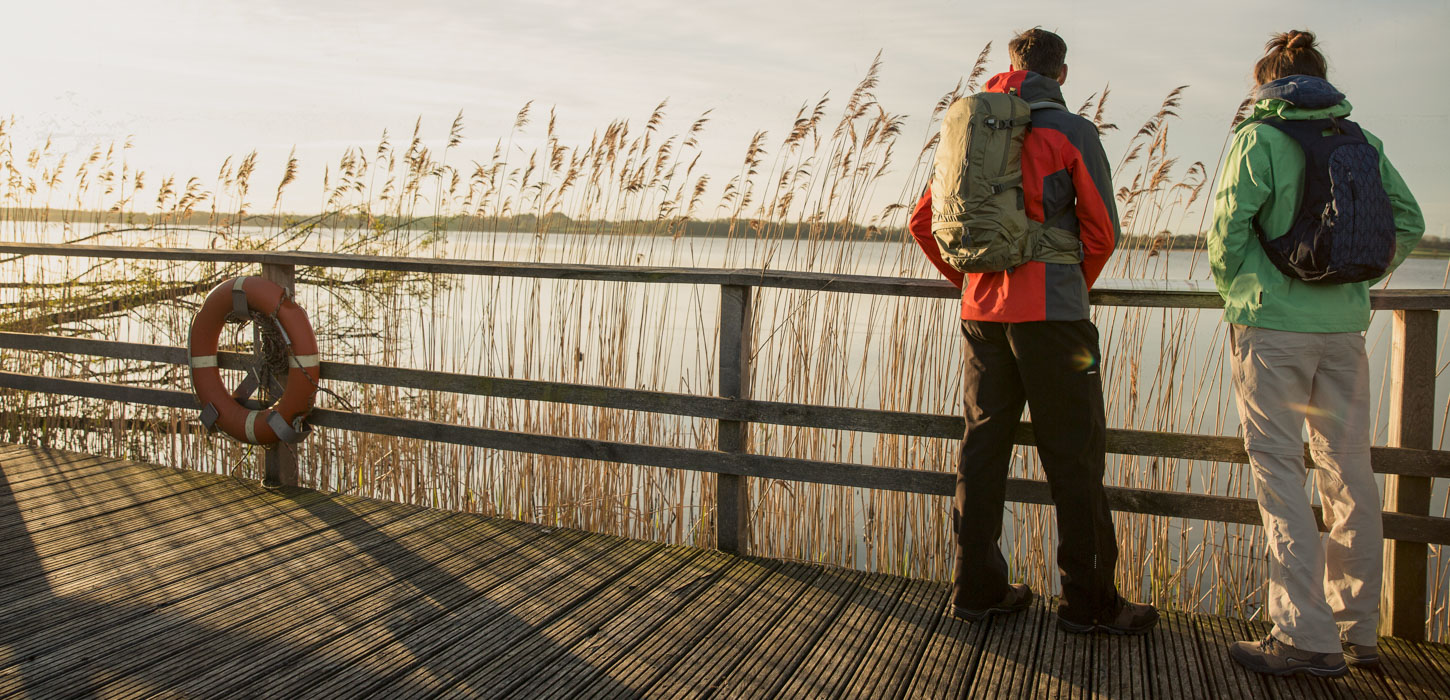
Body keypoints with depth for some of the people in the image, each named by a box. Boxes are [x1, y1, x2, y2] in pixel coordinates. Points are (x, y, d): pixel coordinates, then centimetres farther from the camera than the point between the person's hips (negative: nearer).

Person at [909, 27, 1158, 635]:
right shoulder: (1071, 132, -3)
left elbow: (923, 223, 13)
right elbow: (1102, 229, -3)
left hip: (981, 312, 5)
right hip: (1050, 312, -5)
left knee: (982, 445, 10)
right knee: (1074, 457, 2)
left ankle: (977, 588, 16)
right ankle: (1088, 601, 9)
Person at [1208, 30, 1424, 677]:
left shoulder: (1258, 137, -4)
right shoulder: (1361, 141, 12)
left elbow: (1228, 228, -12)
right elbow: (1406, 223, 11)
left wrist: (1235, 291, 4)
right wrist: (1352, 280, 18)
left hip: (1272, 324, -5)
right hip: (1344, 325, 5)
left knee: (1278, 468, -2)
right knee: (1348, 470, 11)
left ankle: (1307, 636, -4)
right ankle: (1357, 629, 21)